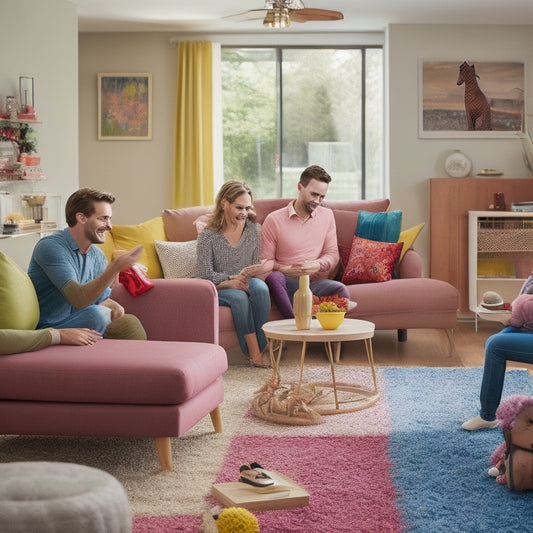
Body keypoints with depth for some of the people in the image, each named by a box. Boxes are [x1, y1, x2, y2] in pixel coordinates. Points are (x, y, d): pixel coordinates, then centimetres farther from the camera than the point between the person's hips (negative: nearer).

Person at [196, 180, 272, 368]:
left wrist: (249, 275, -22)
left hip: (246, 283, 3)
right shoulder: (208, 237, -7)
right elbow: (206, 275, -11)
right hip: (218, 289, -2)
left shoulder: (254, 230, 3)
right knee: (239, 297, -35)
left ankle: (261, 346, -27)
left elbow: (256, 266, 2)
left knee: (261, 288, -32)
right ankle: (254, 352, -29)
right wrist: (234, 279, -23)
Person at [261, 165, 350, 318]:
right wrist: (285, 269, -19)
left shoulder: (327, 216, 15)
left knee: (340, 289, -31)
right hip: (288, 283, -2)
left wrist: (317, 265, -12)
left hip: (316, 282, 2)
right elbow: (265, 261, 1)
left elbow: (332, 254, 10)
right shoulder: (274, 220, 2)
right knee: (273, 277, -37)